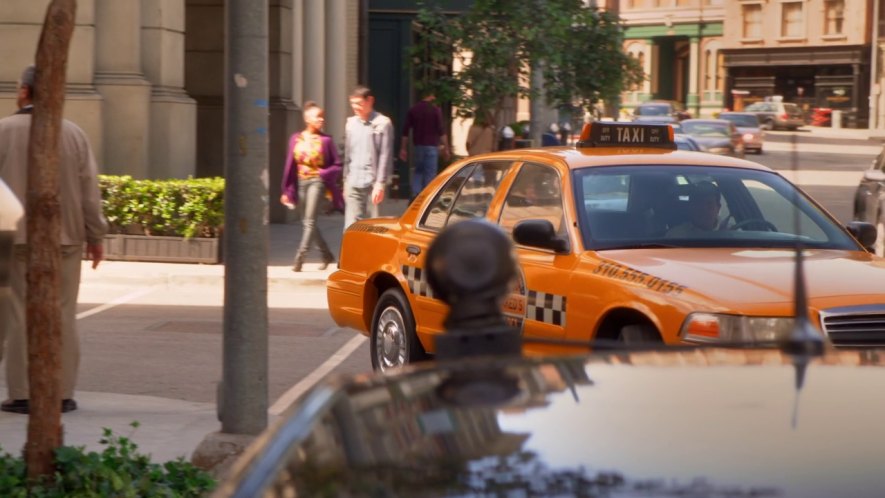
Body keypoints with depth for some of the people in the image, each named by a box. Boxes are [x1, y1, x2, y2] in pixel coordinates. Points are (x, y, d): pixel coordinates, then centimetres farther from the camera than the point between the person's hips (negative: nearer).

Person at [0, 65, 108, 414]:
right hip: (63, 239, 2)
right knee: (62, 316, 6)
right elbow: (89, 190, 2)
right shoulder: (73, 134, 3)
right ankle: (62, 394, 6)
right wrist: (95, 236, 8)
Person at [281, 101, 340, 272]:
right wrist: (287, 191, 6)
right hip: (301, 182, 5)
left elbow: (337, 166, -2)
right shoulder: (296, 139, 5)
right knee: (307, 222, 10)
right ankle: (327, 255, 23)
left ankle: (299, 258, -12)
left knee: (310, 221, -10)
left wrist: (323, 173, -19)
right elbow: (290, 166, 7)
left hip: (317, 182, -5)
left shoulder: (325, 140, -4)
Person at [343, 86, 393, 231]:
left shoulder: (382, 123, -6)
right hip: (354, 184, 5)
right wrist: (346, 181, 15)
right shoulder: (351, 123, 11)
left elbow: (385, 156, -9)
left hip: (373, 183, -5)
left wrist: (380, 183, -14)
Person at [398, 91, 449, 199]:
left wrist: (403, 149, 12)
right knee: (430, 173, 2)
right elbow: (441, 131, -10)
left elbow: (405, 131, 5)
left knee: (417, 172, 13)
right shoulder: (435, 110, -7)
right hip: (431, 146, -4)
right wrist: (446, 148, -5)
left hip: (418, 146, 4)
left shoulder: (413, 110, 4)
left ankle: (415, 195, -1)